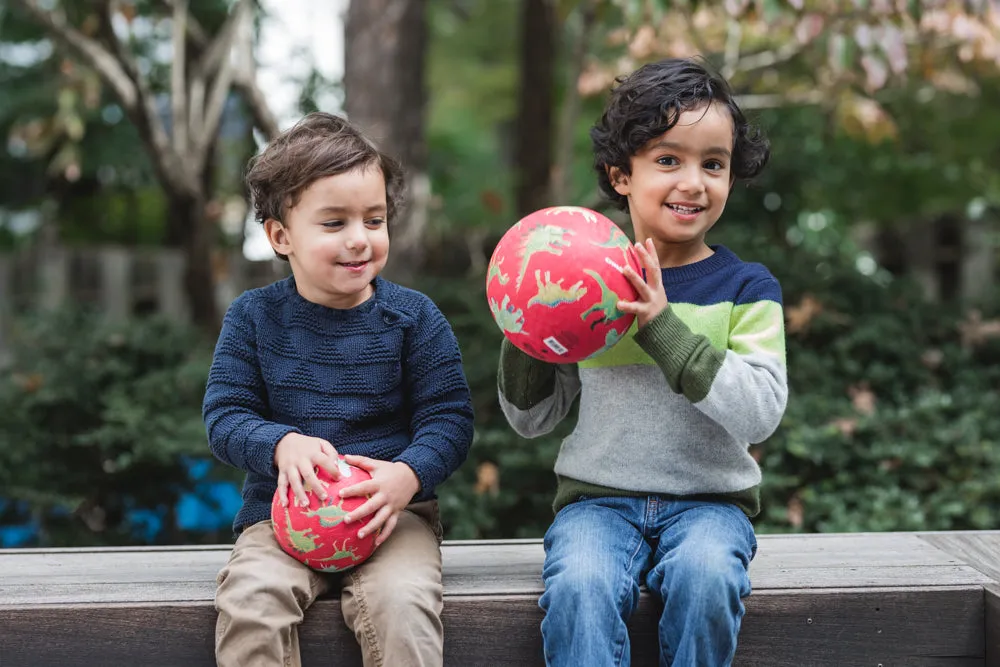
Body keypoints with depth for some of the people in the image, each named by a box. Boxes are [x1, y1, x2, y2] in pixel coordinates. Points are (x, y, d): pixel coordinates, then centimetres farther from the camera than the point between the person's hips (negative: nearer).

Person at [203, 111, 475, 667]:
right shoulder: (254, 318, 3)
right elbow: (225, 416, 1)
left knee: (400, 602, -30)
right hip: (284, 508, 1)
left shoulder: (413, 316, 0)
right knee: (250, 601, -27)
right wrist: (283, 444, -20)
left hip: (392, 510, -1)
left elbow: (449, 417, -2)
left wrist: (408, 475, -22)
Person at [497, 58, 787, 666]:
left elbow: (761, 414, -14)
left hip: (709, 498, 0)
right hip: (598, 497, 1)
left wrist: (663, 325, -20)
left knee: (705, 578, -32)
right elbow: (532, 420, 11)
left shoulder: (747, 288, 3)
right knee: (579, 587, -30)